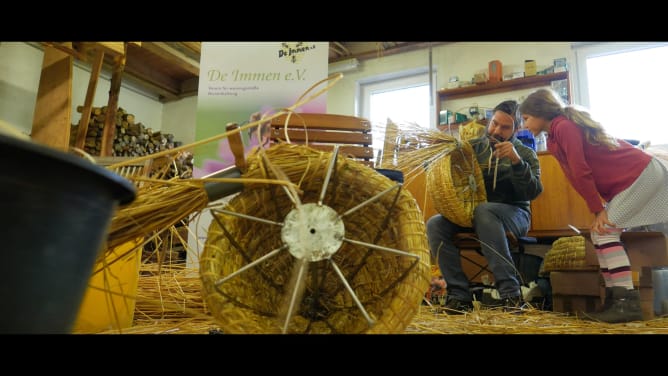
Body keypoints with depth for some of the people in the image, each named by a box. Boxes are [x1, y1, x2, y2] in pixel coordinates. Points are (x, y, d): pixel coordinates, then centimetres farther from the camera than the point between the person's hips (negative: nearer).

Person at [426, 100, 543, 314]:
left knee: (483, 211, -38)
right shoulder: (473, 146, 9)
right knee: (434, 224, -25)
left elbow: (533, 192, -10)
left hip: (513, 215, -2)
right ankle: (459, 294, -23)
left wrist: (516, 161, -24)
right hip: (472, 214, 3)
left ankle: (510, 292, -33)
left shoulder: (525, 154, 5)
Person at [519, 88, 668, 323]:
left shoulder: (564, 127, -17)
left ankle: (627, 303, -15)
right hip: (635, 177, 10)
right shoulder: (554, 139, 12)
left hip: (641, 175, -10)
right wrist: (599, 209, 1)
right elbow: (576, 174, 8)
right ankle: (614, 300, 6)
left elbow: (580, 172, -20)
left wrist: (598, 210, -14)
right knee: (599, 233, 5)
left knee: (604, 232, -15)